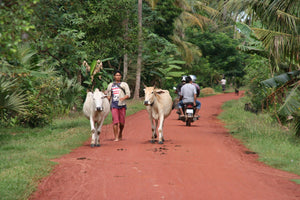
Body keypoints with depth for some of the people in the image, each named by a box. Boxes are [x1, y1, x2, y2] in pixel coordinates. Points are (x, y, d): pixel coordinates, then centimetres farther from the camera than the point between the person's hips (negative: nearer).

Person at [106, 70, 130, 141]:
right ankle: (116, 137, -11)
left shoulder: (124, 84, 8)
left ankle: (120, 135, 29)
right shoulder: (110, 85, 14)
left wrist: (123, 98, -19)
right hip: (114, 105, 0)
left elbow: (128, 94, 0)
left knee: (122, 122, 4)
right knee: (115, 121, -12)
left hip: (122, 105, 0)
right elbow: (108, 96, 19)